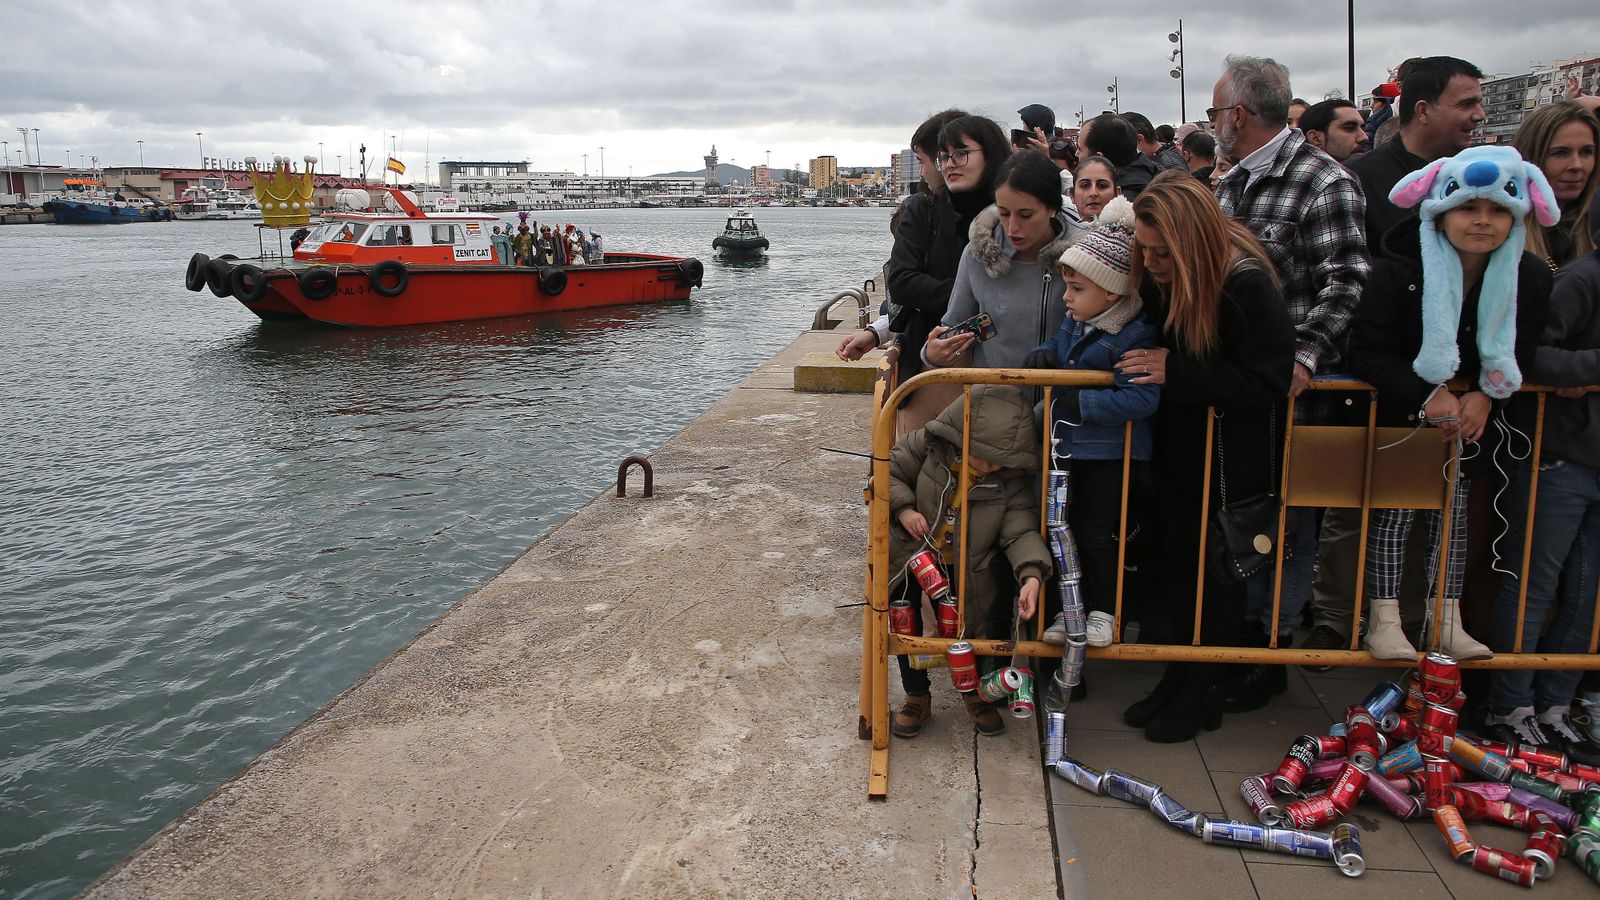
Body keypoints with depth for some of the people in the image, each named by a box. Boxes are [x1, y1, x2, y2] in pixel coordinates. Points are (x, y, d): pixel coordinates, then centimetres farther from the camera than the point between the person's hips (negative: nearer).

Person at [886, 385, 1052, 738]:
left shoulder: (1014, 479, -16)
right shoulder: (927, 446, -19)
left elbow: (1021, 531, -20)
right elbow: (889, 470, -7)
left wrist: (1032, 573, -37)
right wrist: (902, 508, -23)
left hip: (967, 567, 0)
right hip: (914, 552, 0)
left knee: (967, 629, 3)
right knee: (905, 623, -1)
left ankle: (975, 693, 36)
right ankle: (917, 697, 23)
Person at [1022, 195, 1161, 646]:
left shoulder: (1134, 338, -21)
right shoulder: (1074, 322, 4)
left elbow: (1141, 399, -29)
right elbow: (1058, 348, 22)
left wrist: (1082, 403, -26)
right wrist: (1043, 355, -2)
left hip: (1112, 455, -8)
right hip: (1070, 448, 8)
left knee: (1096, 534, 2)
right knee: (1067, 529, 14)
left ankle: (1102, 611, 20)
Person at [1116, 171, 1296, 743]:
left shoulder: (1247, 284, -26)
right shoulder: (1155, 278, -7)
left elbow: (1267, 383, -29)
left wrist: (1176, 371, -31)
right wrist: (1139, 361, -8)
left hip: (1232, 459, -6)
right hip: (1176, 445, 6)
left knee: (1218, 572, 7)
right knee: (1178, 561, 15)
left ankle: (1202, 693, 22)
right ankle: (1177, 674, 30)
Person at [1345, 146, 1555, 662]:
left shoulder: (1531, 279, -8)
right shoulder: (1400, 271, -20)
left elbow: (1521, 357, 0)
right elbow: (1367, 352, -22)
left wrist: (1485, 398, -19)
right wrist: (1427, 395, -30)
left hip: (1469, 418, 4)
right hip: (1398, 417, -4)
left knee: (1450, 512, 10)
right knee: (1392, 510, -4)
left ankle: (1447, 624, 17)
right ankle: (1384, 621, 2)